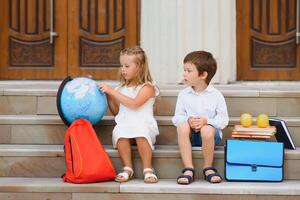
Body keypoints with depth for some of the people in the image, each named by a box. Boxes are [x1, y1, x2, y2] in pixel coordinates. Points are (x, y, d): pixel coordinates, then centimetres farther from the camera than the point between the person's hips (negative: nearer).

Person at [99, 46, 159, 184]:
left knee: (141, 133, -37)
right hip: (124, 123, 4)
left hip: (143, 123, -4)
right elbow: (116, 112, 22)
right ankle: (127, 168, -20)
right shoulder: (122, 88, 18)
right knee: (119, 132, -32)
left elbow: (134, 103, -17)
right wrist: (108, 96, 6)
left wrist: (112, 91, -15)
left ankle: (148, 169, -23)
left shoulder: (147, 87, 0)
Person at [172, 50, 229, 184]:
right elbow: (177, 117, 5)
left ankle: (208, 168, -14)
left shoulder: (216, 95, -3)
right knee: (182, 126, -31)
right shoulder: (183, 94, 5)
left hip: (211, 133, -2)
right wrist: (188, 120, -17)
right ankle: (188, 169, -29)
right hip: (191, 134, 2)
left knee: (207, 130, -37)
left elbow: (223, 119, -5)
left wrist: (206, 121, -22)